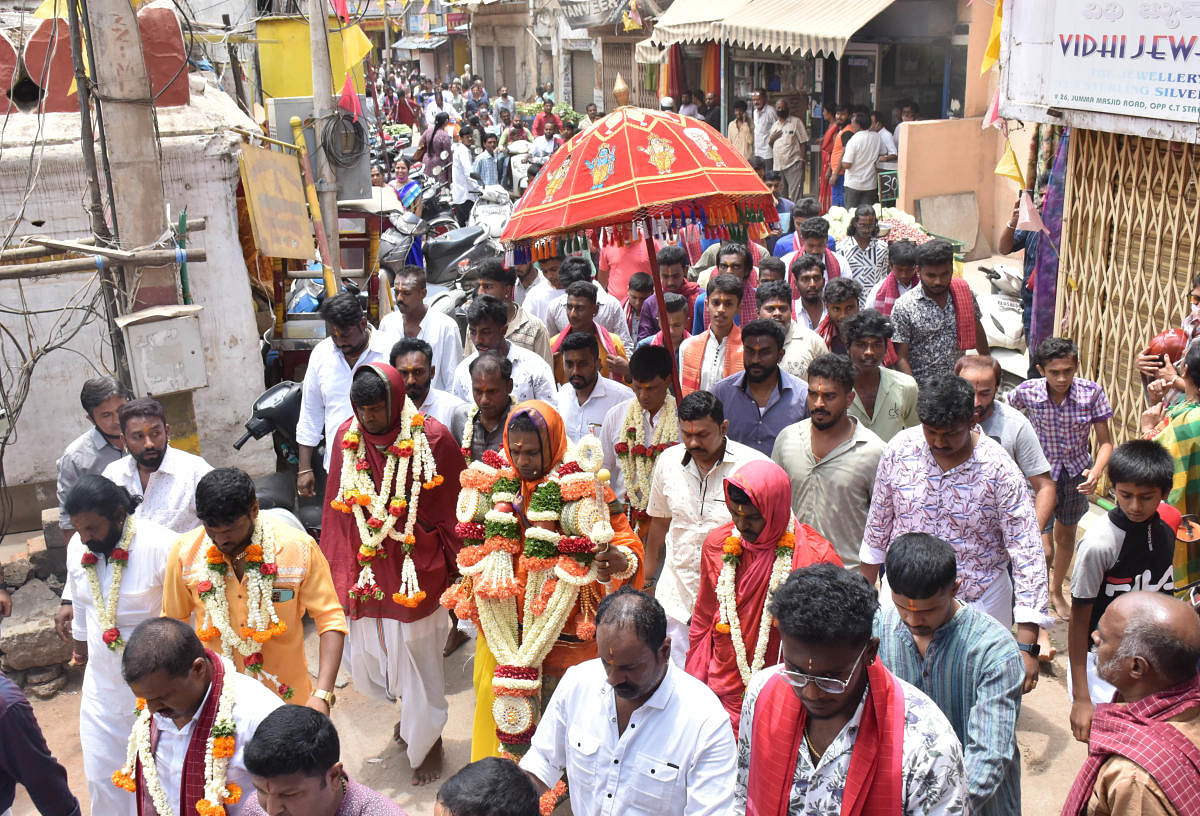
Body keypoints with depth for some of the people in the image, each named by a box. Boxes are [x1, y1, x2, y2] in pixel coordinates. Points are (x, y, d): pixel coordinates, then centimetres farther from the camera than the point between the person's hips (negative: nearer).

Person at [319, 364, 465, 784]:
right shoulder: (347, 438, -3)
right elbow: (337, 510, 7)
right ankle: (410, 709, 46)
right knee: (363, 661, 13)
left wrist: (455, 567, 0)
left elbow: (451, 511, -3)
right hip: (365, 571, 4)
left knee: (416, 660, 8)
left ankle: (426, 739, 36)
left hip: (415, 572, -4)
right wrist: (338, 571, 8)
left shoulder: (433, 439, -13)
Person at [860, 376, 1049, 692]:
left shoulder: (1000, 470, -16)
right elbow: (879, 521, 6)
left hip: (977, 601, -2)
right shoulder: (900, 449, -8)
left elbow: (1027, 556, -16)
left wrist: (1026, 646, -22)